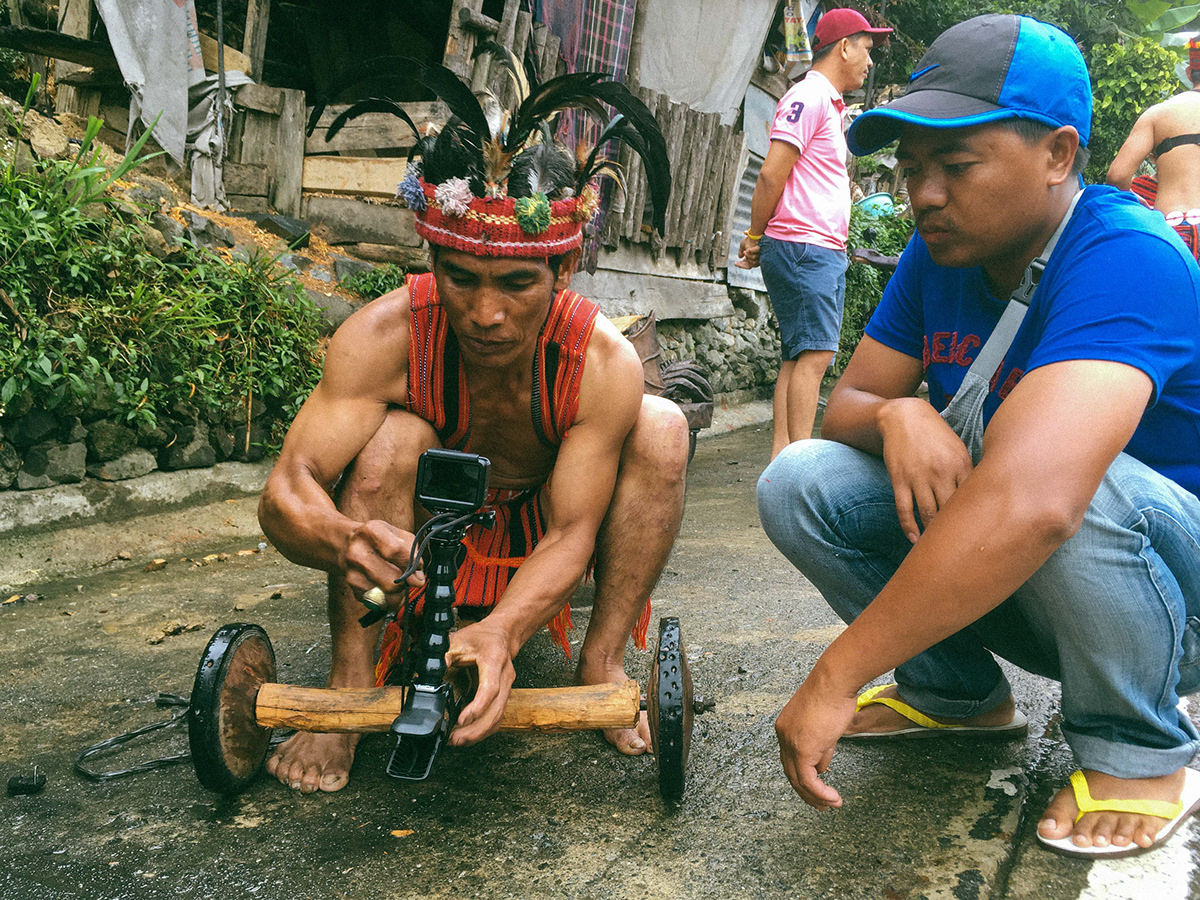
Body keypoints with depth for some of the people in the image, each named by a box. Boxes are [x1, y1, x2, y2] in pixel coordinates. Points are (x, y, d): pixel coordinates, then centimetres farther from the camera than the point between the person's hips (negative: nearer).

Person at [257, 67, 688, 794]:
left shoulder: (604, 363, -28)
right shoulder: (384, 337, -29)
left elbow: (571, 533, -29)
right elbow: (284, 493, -32)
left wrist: (501, 632, -50)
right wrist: (344, 541, -57)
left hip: (536, 536, 1)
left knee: (661, 425, -24)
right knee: (394, 436, -33)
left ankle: (603, 661, -15)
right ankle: (350, 679, -22)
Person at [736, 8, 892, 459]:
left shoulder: (828, 103, 24)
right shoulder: (810, 95, -7)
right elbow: (772, 174, -13)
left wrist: (759, 239, 14)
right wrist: (755, 237, -4)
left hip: (826, 252, 10)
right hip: (802, 246, -10)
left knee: (799, 357, 6)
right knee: (814, 353, -14)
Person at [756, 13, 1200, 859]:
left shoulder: (1125, 259, -28)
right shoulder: (941, 253, -3)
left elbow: (1032, 503, -44)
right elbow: (845, 404, 0)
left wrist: (837, 678, -41)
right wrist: (896, 416, -26)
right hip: (1005, 582, 6)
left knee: (1077, 481, -38)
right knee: (800, 481, -11)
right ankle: (962, 695, 8)